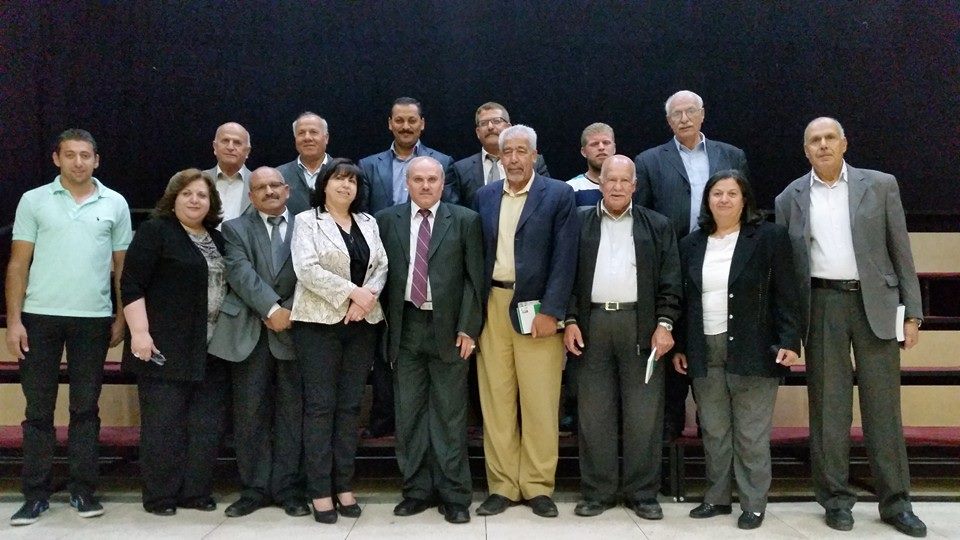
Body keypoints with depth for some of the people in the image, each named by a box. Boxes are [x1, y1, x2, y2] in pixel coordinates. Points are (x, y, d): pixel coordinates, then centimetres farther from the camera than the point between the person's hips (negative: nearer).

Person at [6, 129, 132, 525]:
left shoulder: (115, 204, 5)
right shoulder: (34, 201, 4)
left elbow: (122, 266, 8)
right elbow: (18, 264, 3)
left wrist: (121, 317, 2)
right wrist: (13, 320, -4)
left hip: (94, 319, 0)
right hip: (40, 316, 0)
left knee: (85, 407, 7)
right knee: (38, 409, 6)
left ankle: (83, 489, 15)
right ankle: (36, 493, 14)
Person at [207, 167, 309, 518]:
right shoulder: (235, 229, 9)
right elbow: (241, 273, -6)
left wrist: (289, 311, -11)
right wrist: (271, 309, -17)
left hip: (294, 329, 0)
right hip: (250, 333, 1)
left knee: (291, 412, 5)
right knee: (250, 413, 3)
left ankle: (287, 488, 14)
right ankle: (254, 488, 14)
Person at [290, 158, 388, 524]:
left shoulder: (368, 222, 14)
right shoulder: (307, 221, 0)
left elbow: (381, 266, 8)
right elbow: (306, 269, -13)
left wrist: (368, 296, -11)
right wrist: (352, 292, -16)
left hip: (362, 324, 5)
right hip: (319, 322, -4)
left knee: (350, 406, 7)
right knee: (320, 405, -2)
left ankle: (344, 486, 14)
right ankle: (320, 491, 4)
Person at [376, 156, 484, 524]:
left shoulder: (466, 220, 2)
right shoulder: (386, 220, 7)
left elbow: (474, 278, -1)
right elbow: (380, 273, 7)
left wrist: (468, 328, -7)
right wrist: (384, 326, 0)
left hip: (449, 328, -2)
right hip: (405, 328, 2)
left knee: (449, 415, 3)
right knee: (408, 414, 8)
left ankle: (454, 495, 12)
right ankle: (417, 489, 19)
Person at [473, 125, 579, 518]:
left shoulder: (559, 195, -1)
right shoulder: (484, 196, 11)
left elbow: (565, 257, -6)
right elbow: (478, 254, 10)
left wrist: (550, 311, -13)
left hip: (536, 308, -3)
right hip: (492, 306, 4)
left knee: (539, 402, 1)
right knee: (496, 400, 6)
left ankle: (538, 487, 13)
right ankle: (502, 486, 16)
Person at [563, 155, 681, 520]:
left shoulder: (657, 226, 8)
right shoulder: (580, 224, 9)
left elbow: (669, 281, 4)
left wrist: (664, 324, -6)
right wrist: (570, 320, -3)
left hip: (642, 325, 0)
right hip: (592, 323, 1)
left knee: (643, 414, 2)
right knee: (594, 413, 4)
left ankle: (642, 493, 13)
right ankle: (597, 492, 14)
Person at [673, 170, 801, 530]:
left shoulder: (769, 237, -1)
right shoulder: (691, 244, 12)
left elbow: (785, 295, -4)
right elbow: (685, 299, 14)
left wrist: (789, 341, -12)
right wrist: (680, 347, 10)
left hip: (752, 351, -4)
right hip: (705, 352, 4)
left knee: (751, 434, 2)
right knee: (713, 432, 9)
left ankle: (753, 503, 13)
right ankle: (717, 496, 21)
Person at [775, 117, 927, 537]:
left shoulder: (880, 185, 6)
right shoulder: (790, 198, 7)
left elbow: (900, 251, 5)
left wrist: (912, 312, 0)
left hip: (876, 301, 0)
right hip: (822, 304, 0)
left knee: (883, 404, 4)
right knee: (828, 405, 4)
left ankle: (895, 502, 15)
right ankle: (836, 498, 14)